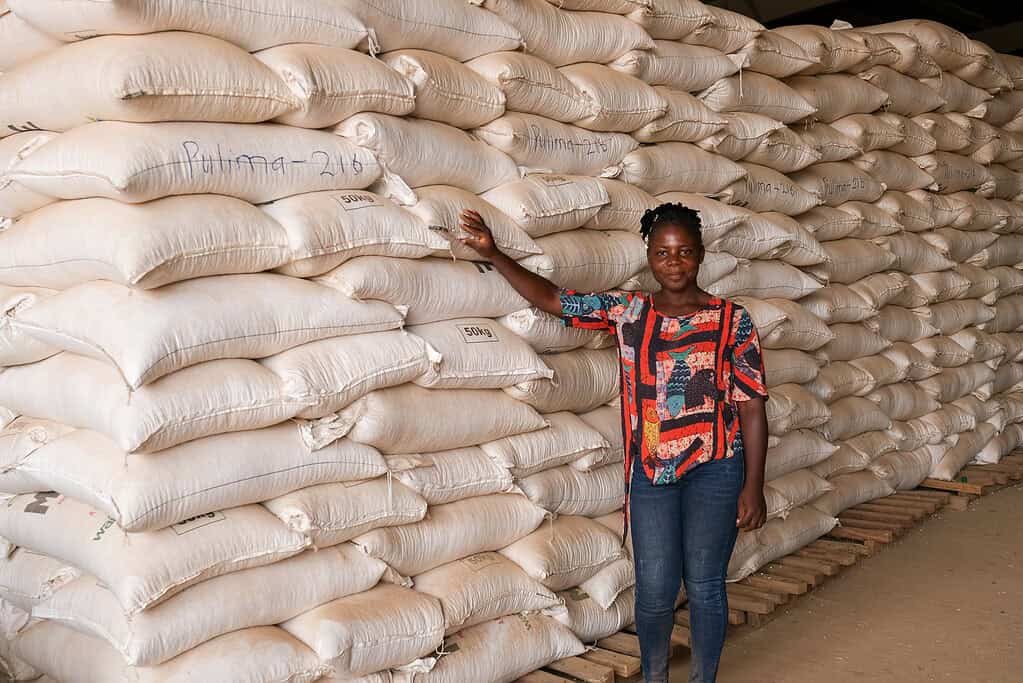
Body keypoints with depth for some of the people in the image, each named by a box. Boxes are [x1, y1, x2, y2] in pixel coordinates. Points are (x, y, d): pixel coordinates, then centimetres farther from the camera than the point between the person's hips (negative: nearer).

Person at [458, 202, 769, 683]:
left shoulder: (733, 320, -3)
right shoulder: (626, 311, 3)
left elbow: (751, 407, -4)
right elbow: (551, 299, 7)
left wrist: (753, 485, -7)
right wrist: (493, 255, -1)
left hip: (714, 469, -1)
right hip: (650, 471, 2)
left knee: (704, 585, 5)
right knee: (655, 590, 4)